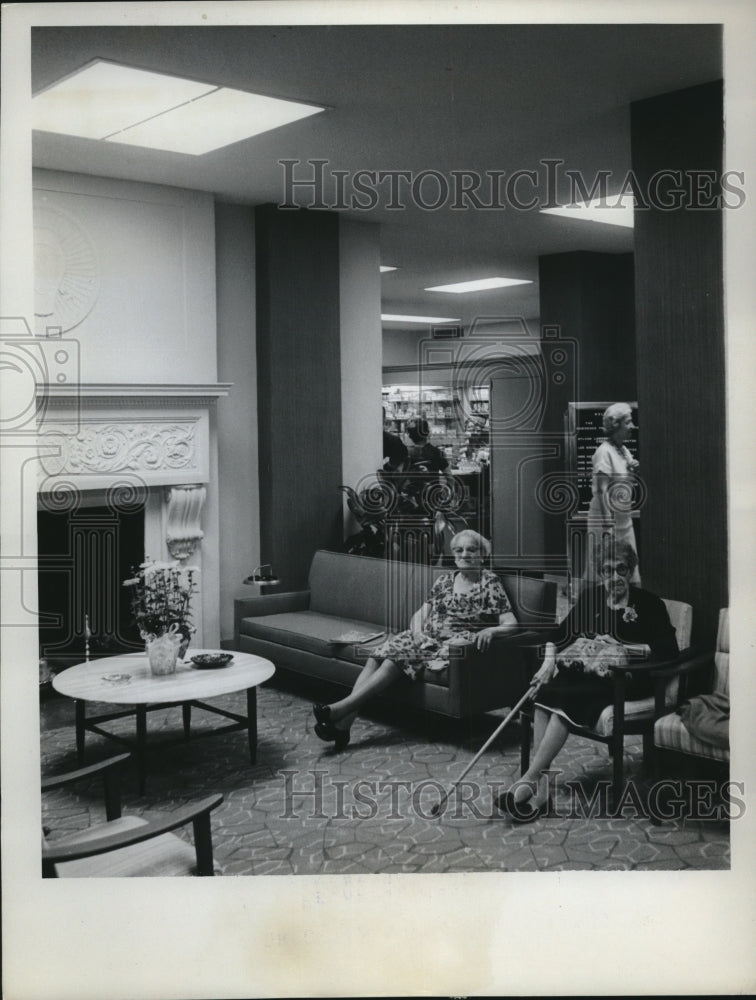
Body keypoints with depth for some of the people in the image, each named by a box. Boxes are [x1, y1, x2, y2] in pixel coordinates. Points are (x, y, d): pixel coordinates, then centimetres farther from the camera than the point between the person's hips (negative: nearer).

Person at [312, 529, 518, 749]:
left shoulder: (490, 583, 3)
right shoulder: (445, 580, 18)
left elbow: (511, 623, -4)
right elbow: (421, 614, 17)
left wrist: (490, 631, -25)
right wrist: (417, 632, -5)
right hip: (427, 638, 5)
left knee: (393, 662, -27)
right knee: (377, 657, -23)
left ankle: (340, 708, -32)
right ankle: (343, 723, -34)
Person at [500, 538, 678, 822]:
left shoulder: (648, 604, 0)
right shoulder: (591, 597, 15)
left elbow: (668, 650, -9)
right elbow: (561, 632, 15)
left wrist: (625, 648, -16)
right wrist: (548, 661, -2)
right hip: (584, 669, 5)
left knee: (568, 697, -31)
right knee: (547, 692, -26)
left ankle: (529, 778, -29)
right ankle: (541, 788, -30)